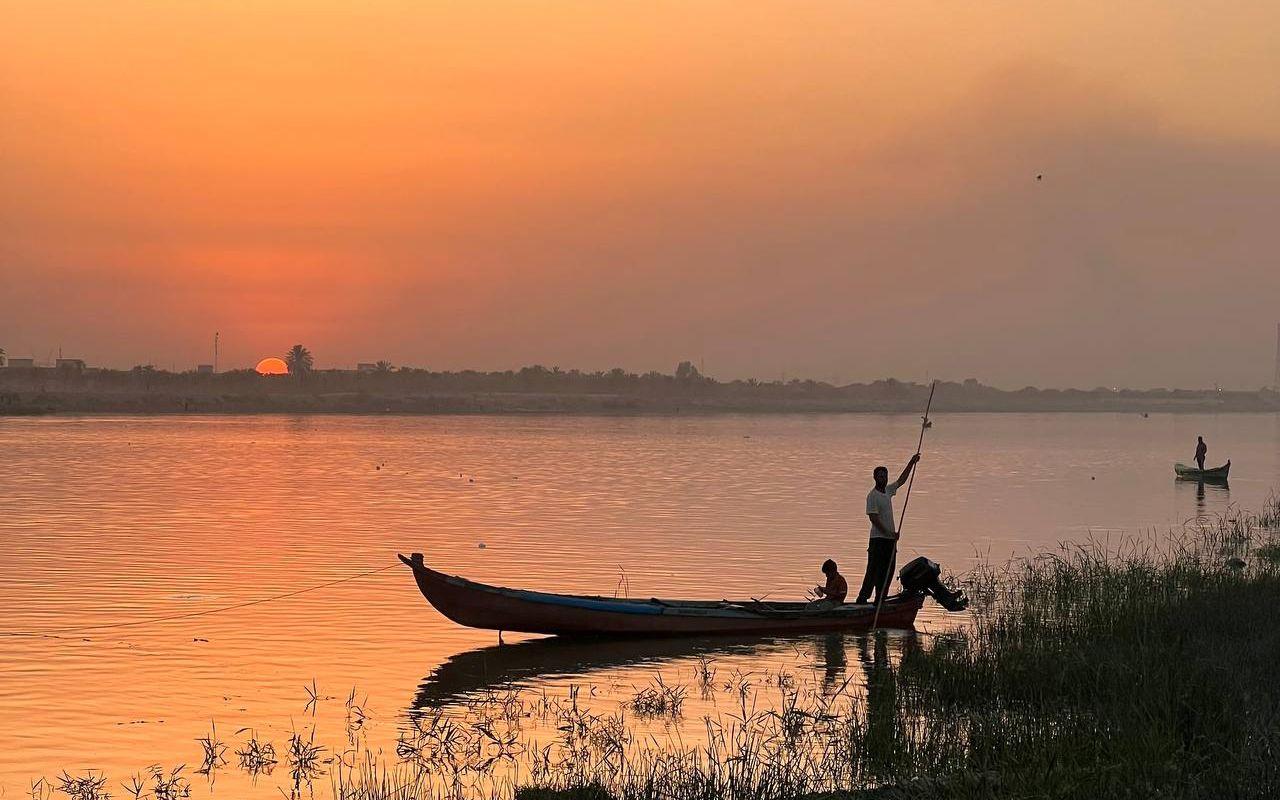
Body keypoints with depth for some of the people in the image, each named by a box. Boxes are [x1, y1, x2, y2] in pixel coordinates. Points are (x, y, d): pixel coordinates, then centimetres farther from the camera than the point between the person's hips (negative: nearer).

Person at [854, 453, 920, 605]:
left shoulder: (887, 491, 13)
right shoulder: (872, 495, -11)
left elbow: (901, 480, 27)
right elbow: (873, 518, -17)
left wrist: (912, 462, 23)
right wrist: (889, 533, -21)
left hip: (890, 539, 8)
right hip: (878, 539, -8)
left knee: (888, 572, 6)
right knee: (874, 572, -10)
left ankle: (880, 601, 9)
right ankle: (862, 599, -9)